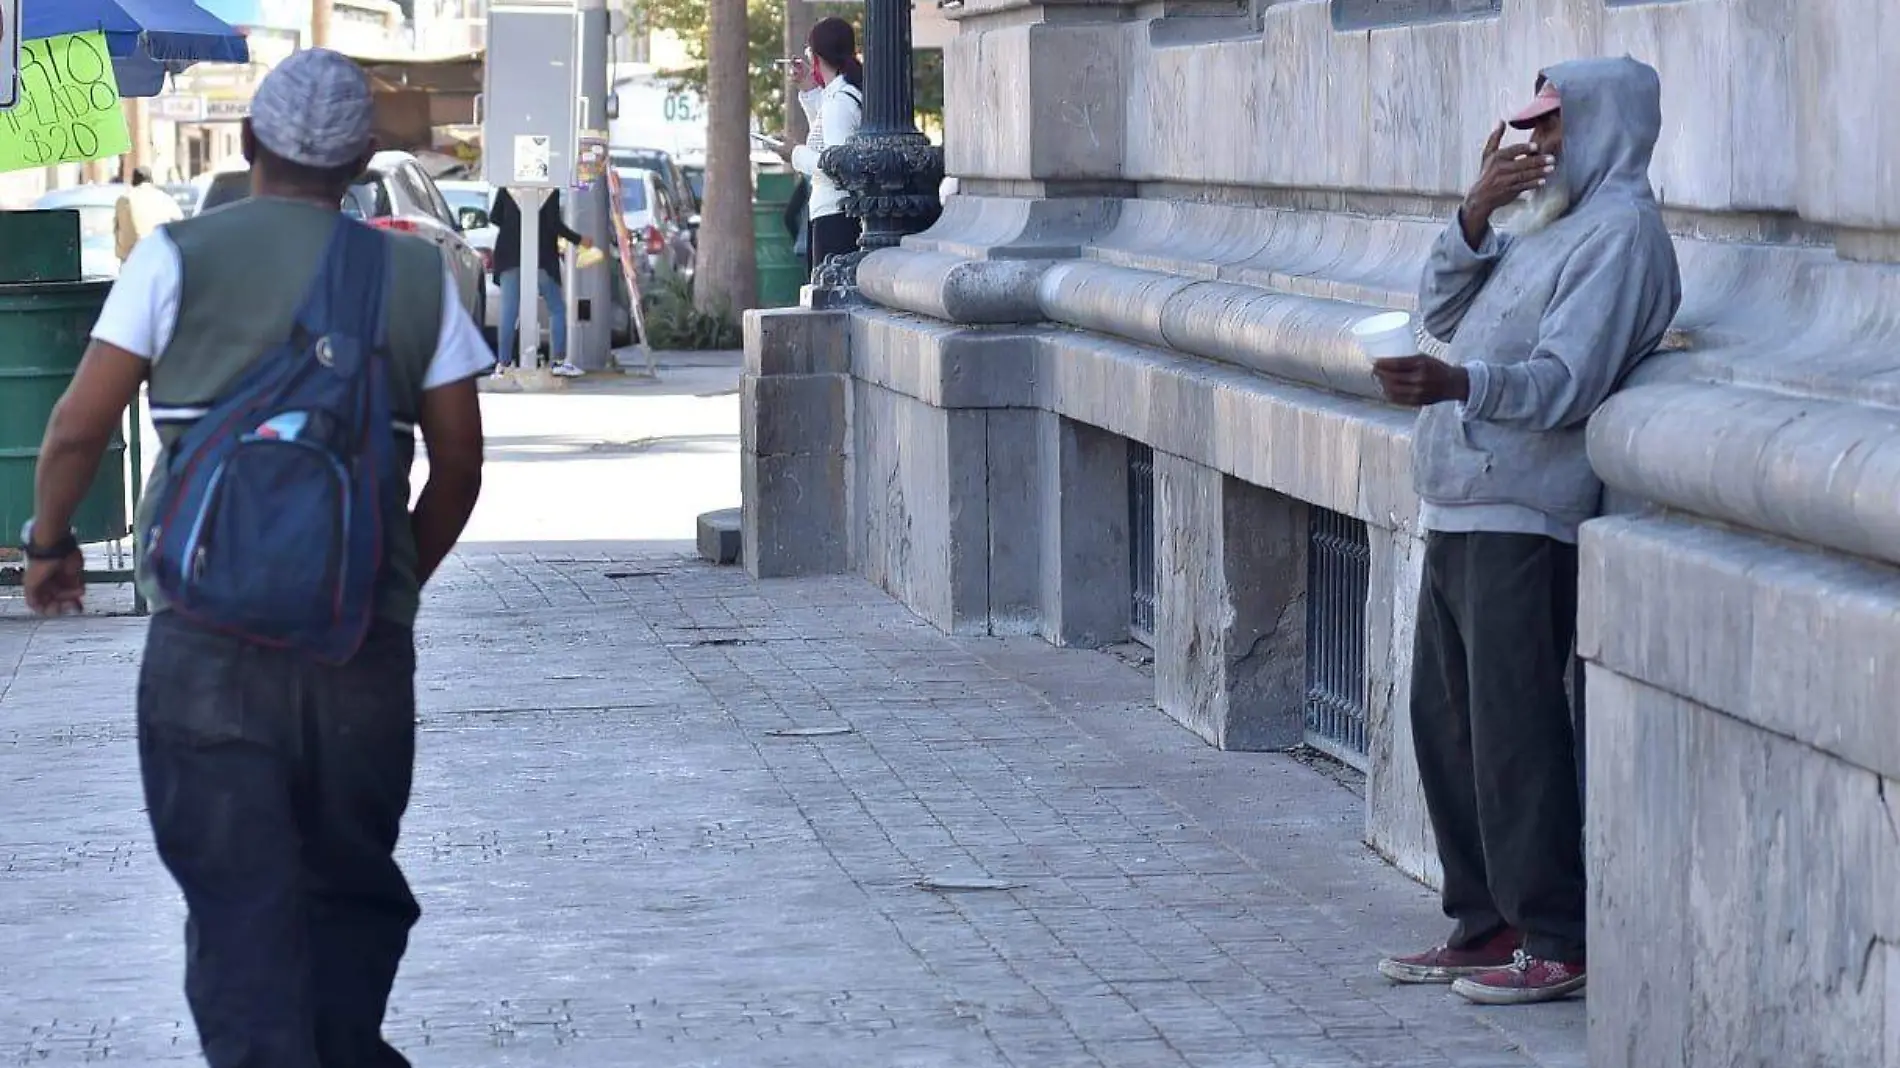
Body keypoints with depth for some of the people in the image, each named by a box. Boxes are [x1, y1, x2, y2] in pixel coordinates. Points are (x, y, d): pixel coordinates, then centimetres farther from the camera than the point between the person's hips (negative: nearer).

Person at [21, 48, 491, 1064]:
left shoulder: (179, 256, -1)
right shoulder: (416, 274, 6)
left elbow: (79, 427, -1)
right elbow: (459, 465, 8)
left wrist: (49, 540, 17)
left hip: (208, 639, -2)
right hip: (364, 640, 2)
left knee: (239, 895, -2)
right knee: (352, 884, 18)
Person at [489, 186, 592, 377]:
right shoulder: (551, 188, -7)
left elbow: (494, 217, 7)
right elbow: (554, 223, -12)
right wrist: (578, 240, 1)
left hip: (509, 255, 3)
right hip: (541, 255, -3)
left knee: (509, 312, 2)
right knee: (556, 308, 10)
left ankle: (502, 364, -4)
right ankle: (559, 361, 7)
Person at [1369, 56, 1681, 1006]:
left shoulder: (1620, 230, -10)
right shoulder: (1547, 223, 21)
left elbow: (1566, 382, -21)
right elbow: (1442, 310, 15)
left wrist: (1459, 385, -37)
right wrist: (1478, 212, 0)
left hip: (1523, 522, -10)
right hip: (1461, 513, 10)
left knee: (1514, 728, -10)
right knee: (1445, 717, 12)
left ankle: (1557, 943, -6)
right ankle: (1485, 922, 19)